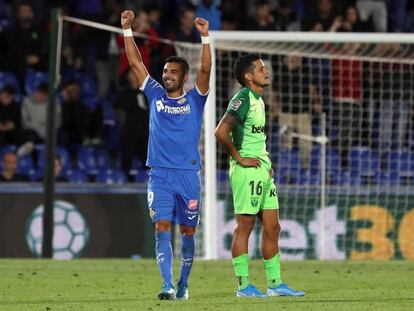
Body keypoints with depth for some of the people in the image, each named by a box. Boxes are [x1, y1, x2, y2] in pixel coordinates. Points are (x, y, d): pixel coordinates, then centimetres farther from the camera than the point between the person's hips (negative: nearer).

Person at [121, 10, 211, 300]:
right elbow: (135, 62, 8)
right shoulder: (156, 95, 9)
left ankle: (183, 284, 21)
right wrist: (127, 29, 2)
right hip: (160, 175, 0)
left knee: (187, 232, 7)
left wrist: (205, 37, -19)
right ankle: (167, 285, -19)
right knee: (163, 228, -12)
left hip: (188, 175, 0)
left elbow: (205, 69, -9)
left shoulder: (194, 99, 5)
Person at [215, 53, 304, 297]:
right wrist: (239, 158, -17)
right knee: (245, 226, -5)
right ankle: (243, 285, -1)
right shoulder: (242, 99, -13)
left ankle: (275, 284, 14)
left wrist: (267, 163, 16)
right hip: (247, 170, -9)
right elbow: (221, 131, -24)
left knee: (272, 227, 9)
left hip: (263, 169, 9)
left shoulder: (259, 100, 17)